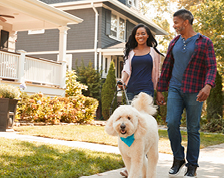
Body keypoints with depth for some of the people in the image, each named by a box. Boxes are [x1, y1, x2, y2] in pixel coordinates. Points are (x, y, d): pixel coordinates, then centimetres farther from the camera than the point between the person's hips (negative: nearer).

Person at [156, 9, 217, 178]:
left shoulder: (204, 42, -1)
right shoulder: (174, 43, 13)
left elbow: (212, 66, -8)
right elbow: (167, 67, 17)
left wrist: (208, 86, -26)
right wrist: (160, 90, 14)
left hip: (194, 92, -3)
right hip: (175, 89, 4)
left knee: (193, 129, 1)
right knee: (172, 123, -10)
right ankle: (178, 159, 9)